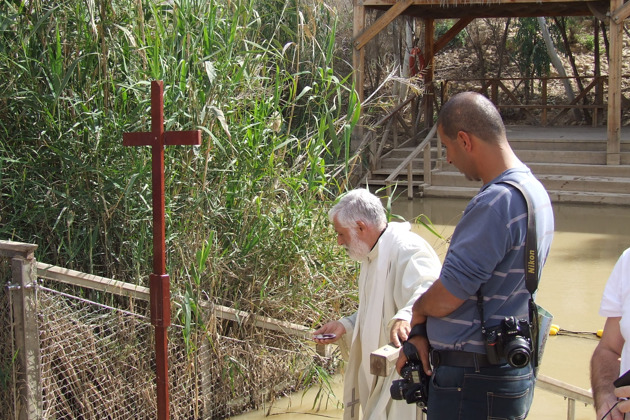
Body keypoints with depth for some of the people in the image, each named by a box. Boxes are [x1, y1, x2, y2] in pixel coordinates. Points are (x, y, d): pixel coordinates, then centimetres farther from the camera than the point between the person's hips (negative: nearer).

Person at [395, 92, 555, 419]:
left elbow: (445, 298, -21)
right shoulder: (532, 190, 11)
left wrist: (417, 312, 1)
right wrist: (420, 332, 6)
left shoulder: (497, 202, -22)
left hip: (476, 382, -10)